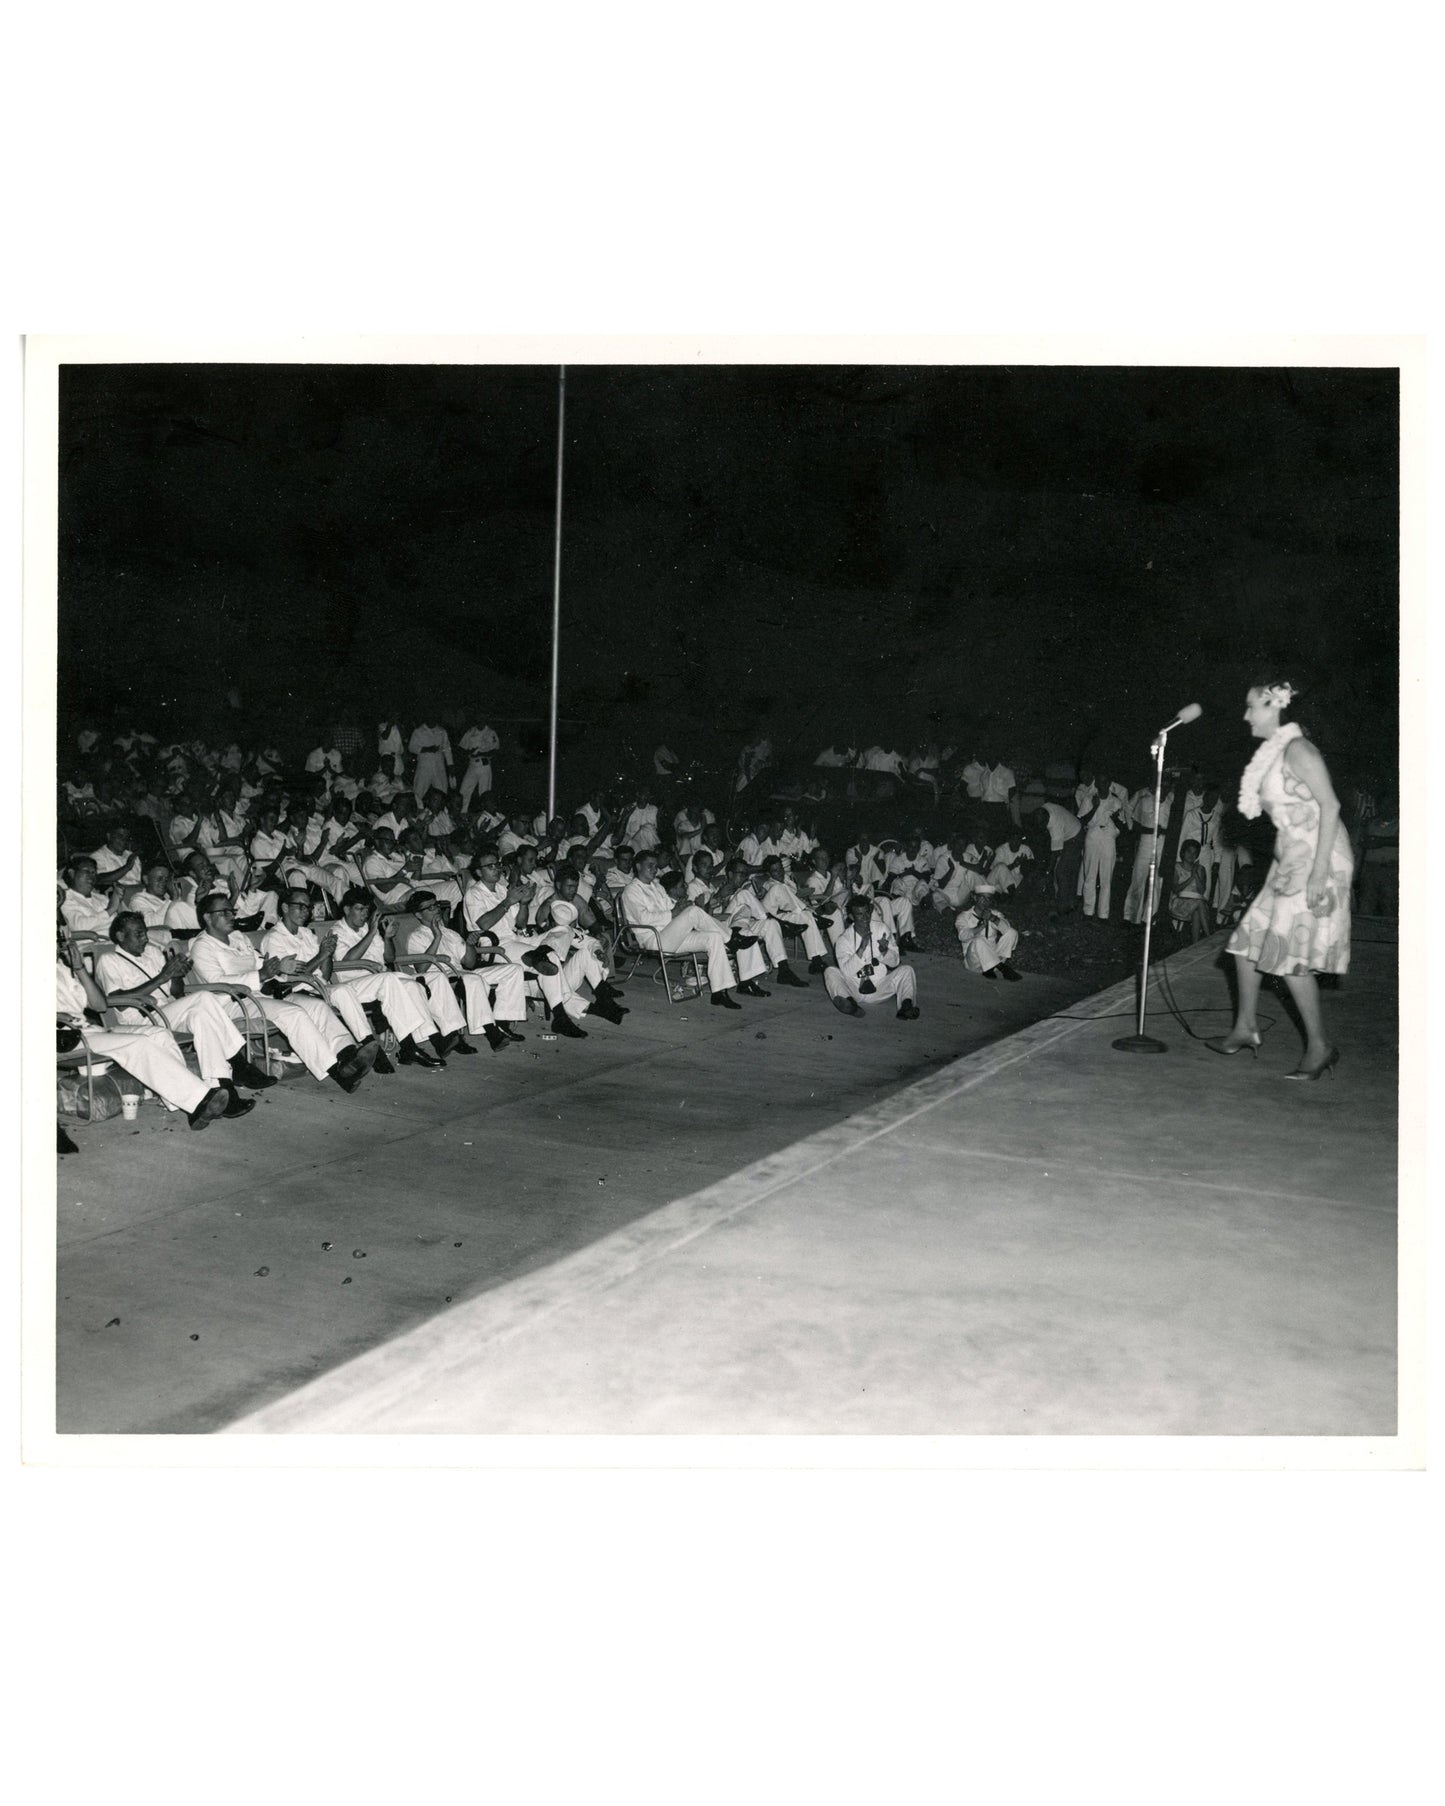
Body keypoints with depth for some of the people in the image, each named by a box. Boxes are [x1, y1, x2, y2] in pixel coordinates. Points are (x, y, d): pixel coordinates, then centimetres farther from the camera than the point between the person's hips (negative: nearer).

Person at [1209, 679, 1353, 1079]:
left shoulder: (1296, 750, -14)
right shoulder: (1272, 753, 14)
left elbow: (1330, 806, -20)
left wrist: (1319, 869, -24)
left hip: (1315, 858, -10)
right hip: (1290, 859, 10)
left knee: (1291, 954, -8)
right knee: (1248, 940, 10)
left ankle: (1320, 1047, 2)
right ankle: (1245, 1029, 22)